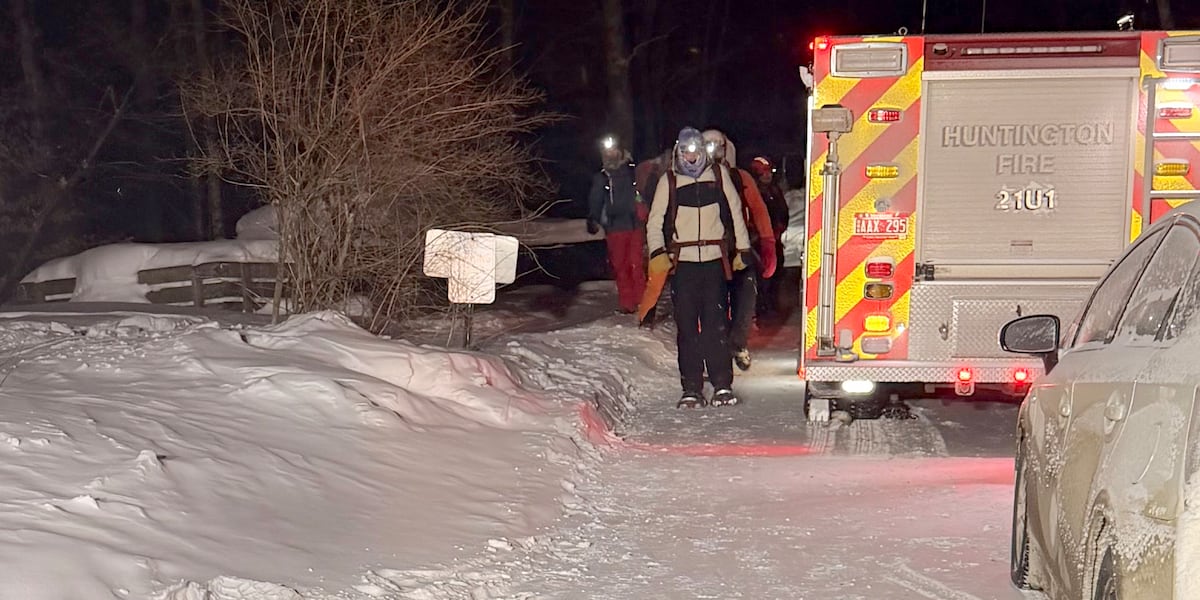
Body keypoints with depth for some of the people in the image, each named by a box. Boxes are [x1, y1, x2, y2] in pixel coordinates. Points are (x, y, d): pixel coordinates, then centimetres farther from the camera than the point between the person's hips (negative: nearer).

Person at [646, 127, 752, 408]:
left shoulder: (719, 174, 9)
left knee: (717, 323, -4)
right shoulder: (669, 181, 7)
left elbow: (735, 212, 14)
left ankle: (722, 385, 2)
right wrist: (657, 253, -7)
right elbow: (655, 222, 8)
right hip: (683, 262, 0)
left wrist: (743, 250, 11)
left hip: (715, 260, 0)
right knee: (687, 326, 0)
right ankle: (691, 389, 4)